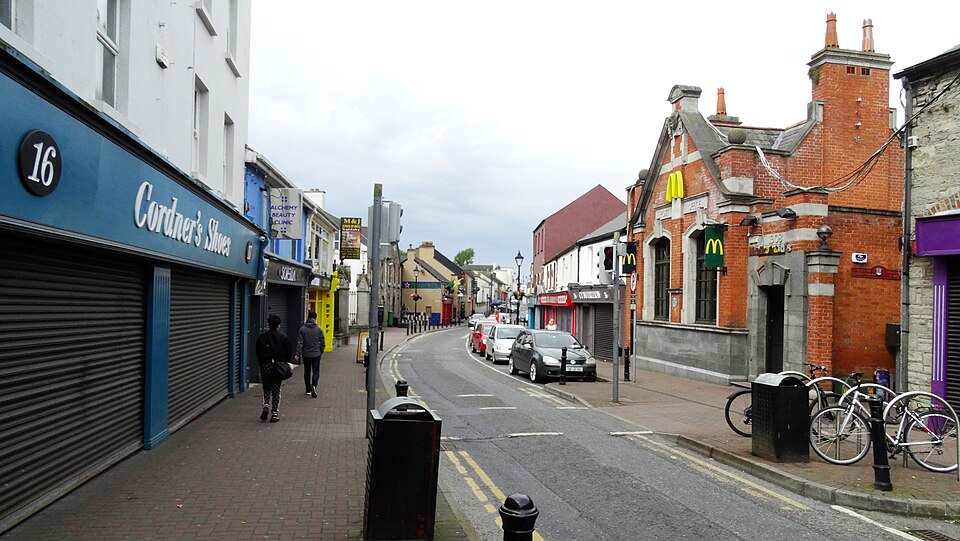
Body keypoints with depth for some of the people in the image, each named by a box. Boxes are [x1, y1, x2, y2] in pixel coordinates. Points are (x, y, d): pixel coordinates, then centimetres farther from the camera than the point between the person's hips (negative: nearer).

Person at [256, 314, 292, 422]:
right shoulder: (283, 337, -4)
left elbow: (258, 354, 4)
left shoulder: (261, 338, 1)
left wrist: (261, 365, 14)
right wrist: (285, 364, 12)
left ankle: (266, 406, -7)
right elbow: (288, 353, -2)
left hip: (265, 366, 1)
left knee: (266, 389, 16)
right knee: (276, 390, 5)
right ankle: (275, 413, 4)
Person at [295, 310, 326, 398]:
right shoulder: (319, 329, -5)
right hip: (316, 354, -1)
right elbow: (322, 343, 0)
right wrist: (321, 352, 14)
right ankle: (313, 386, -19)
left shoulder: (302, 329, -4)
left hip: (305, 354, 1)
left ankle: (308, 389, 19)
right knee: (316, 371, 4)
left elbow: (299, 343, -8)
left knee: (307, 372, 14)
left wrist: (298, 354, -8)